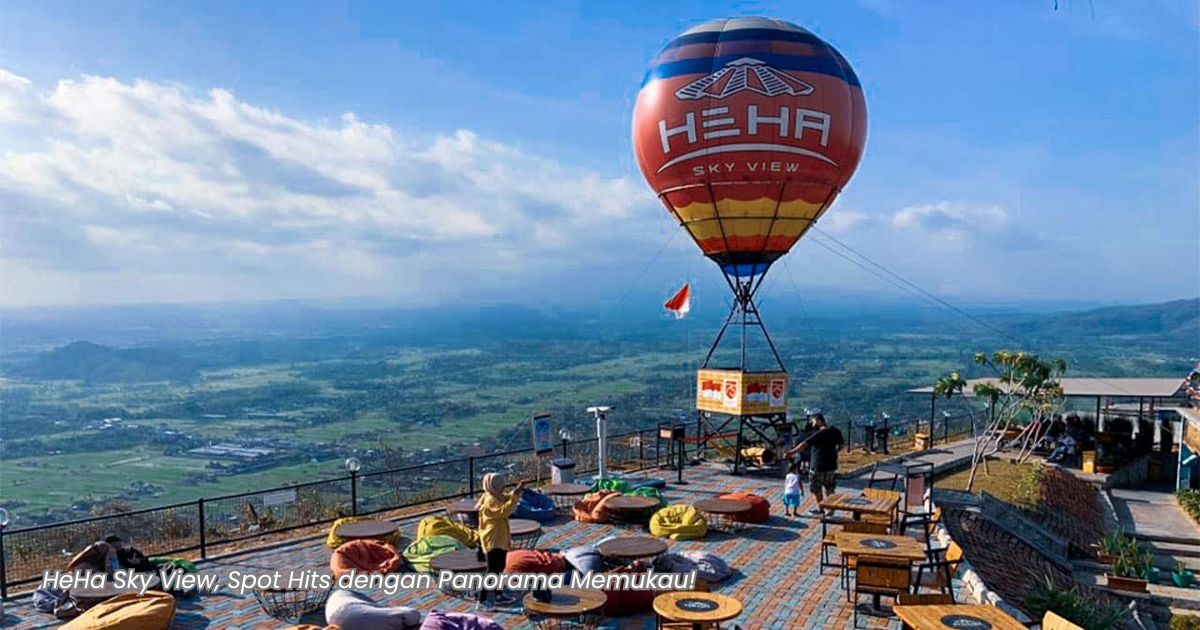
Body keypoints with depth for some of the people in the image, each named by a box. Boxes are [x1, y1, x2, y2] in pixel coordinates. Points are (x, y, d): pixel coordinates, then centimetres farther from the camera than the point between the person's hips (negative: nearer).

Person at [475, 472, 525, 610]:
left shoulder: (498, 497, 9)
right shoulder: (490, 500, -21)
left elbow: (509, 498, 18)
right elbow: (504, 510, -30)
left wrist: (518, 490, 1)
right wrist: (515, 495, -30)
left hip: (500, 540, 10)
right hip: (492, 542, -10)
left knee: (499, 568, 19)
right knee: (492, 571, -7)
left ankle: (500, 596, 30)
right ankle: (482, 600, -2)